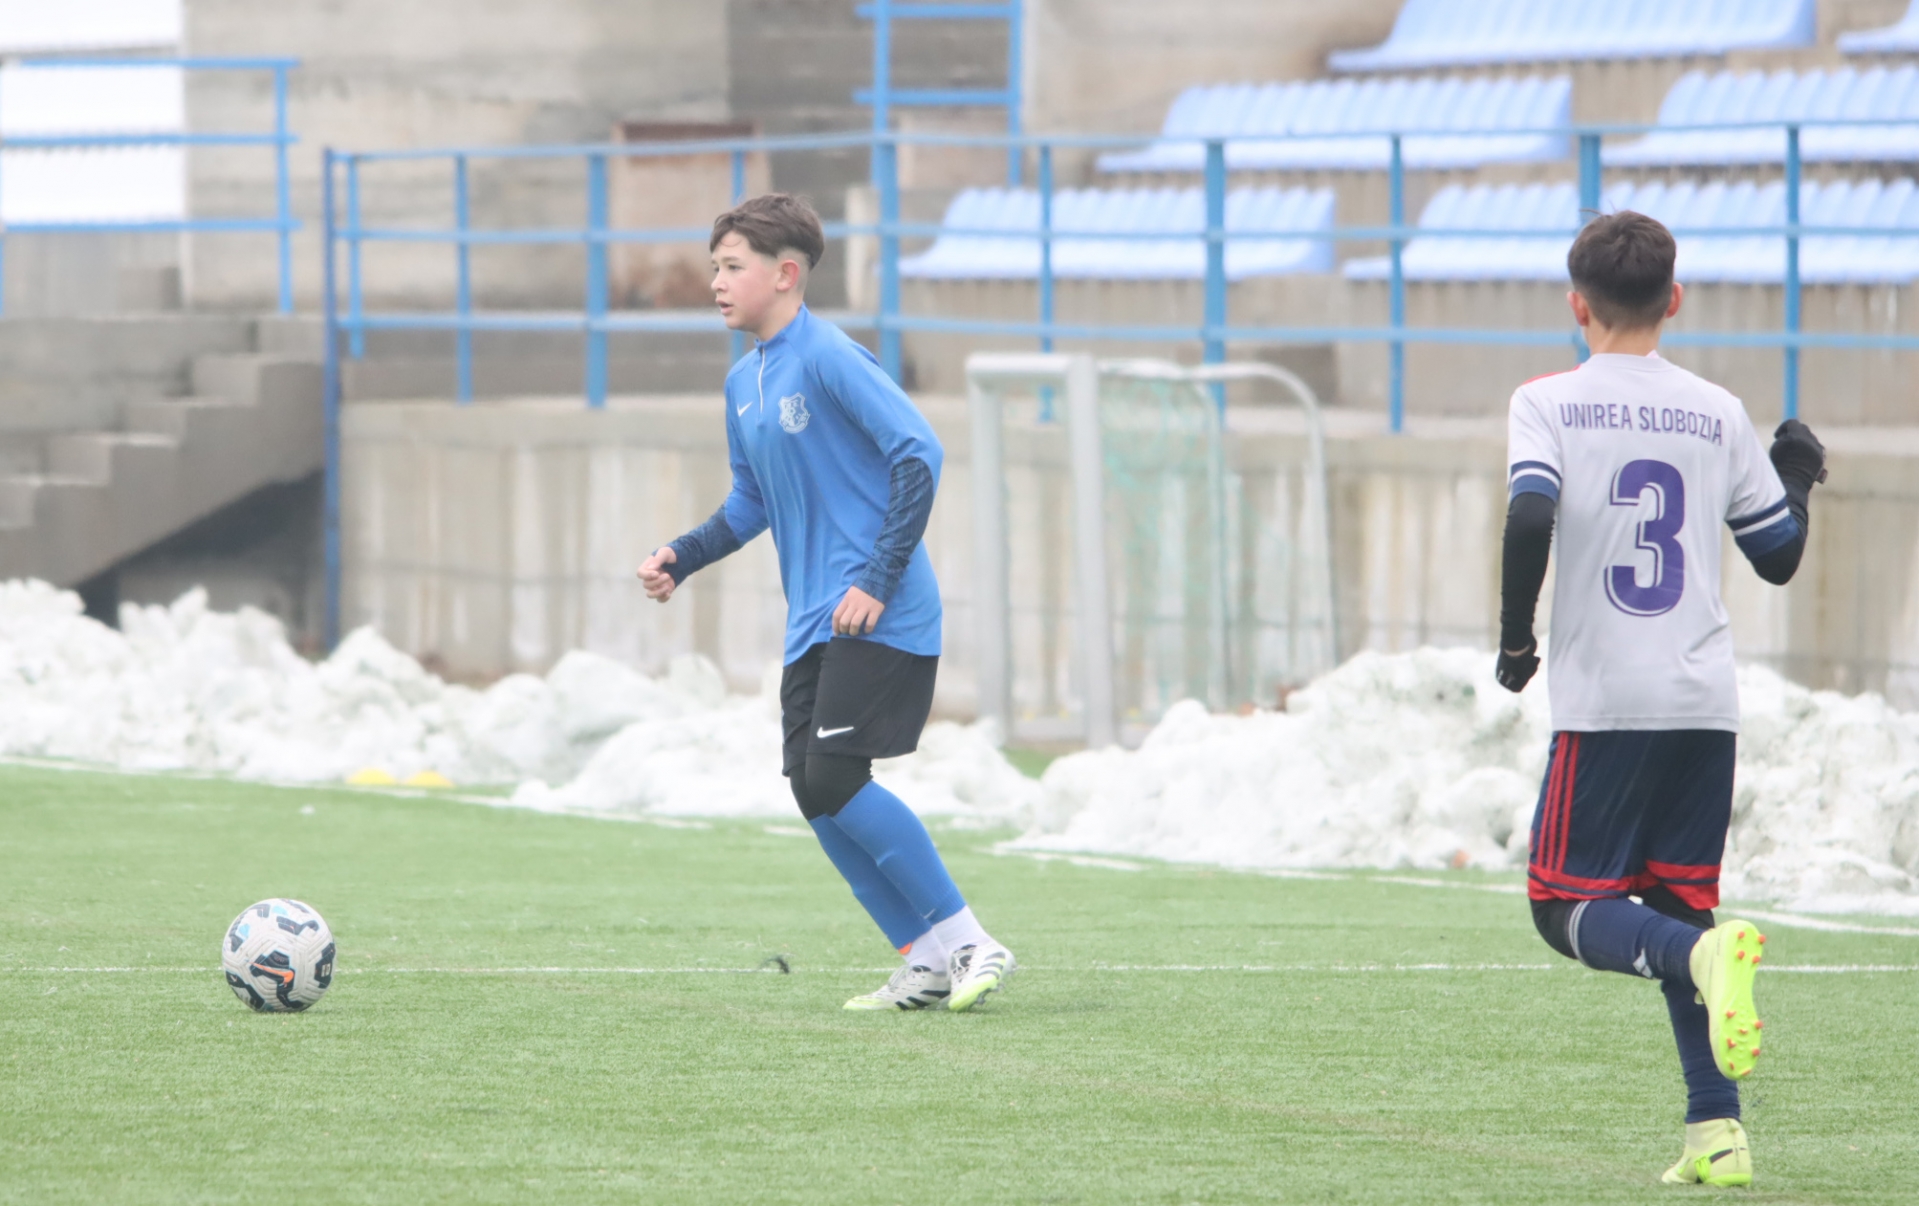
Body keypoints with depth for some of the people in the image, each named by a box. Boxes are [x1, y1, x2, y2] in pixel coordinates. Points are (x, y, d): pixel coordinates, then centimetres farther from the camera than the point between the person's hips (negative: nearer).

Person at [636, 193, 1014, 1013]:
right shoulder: (743, 383, 13)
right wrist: (680, 559, 9)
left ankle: (968, 942, -7)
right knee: (812, 790, 3)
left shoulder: (828, 359, -13)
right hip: (812, 623, 9)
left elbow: (919, 455, -20)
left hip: (879, 616, -9)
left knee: (835, 777, -16)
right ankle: (927, 964, 10)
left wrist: (878, 581, -21)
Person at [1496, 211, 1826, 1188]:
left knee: (1567, 907, 3)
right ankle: (1716, 1129, 2)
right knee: (1679, 907, 14)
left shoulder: (1549, 403, -2)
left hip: (1605, 703, -4)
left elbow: (1531, 518, -18)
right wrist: (1796, 478, 34)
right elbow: (1779, 557, 14)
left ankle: (1705, 955, -28)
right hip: (1708, 703, 4)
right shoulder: (1719, 414, 9)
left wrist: (1514, 642, -4)